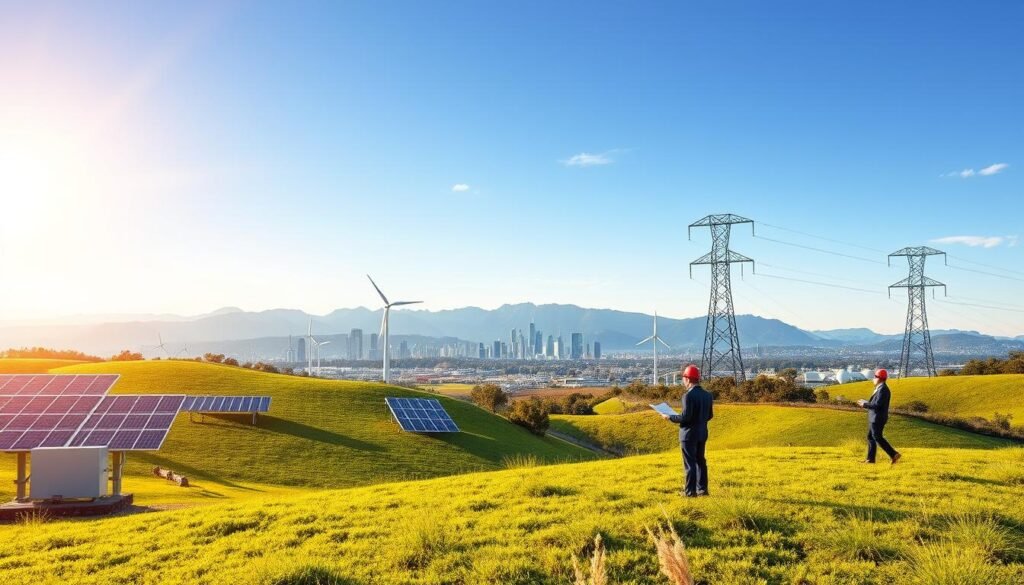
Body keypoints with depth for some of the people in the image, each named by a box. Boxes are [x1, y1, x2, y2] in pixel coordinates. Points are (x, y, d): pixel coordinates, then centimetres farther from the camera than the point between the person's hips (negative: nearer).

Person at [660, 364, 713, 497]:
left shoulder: (689, 395, -20)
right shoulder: (707, 395, 5)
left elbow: (685, 417, -22)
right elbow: (710, 415, 11)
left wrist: (669, 417, -10)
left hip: (689, 434, -8)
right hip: (702, 433, 8)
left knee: (690, 463, 0)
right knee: (700, 461, 17)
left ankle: (690, 491, 5)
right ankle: (702, 488, 22)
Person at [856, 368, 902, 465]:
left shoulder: (883, 390, -18)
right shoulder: (880, 388, 14)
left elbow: (877, 405, -24)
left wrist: (865, 405, -14)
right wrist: (866, 402, 12)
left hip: (878, 418, -11)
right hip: (875, 418, 11)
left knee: (877, 438, -7)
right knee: (871, 437, 11)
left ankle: (894, 454, -5)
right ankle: (870, 459, 14)